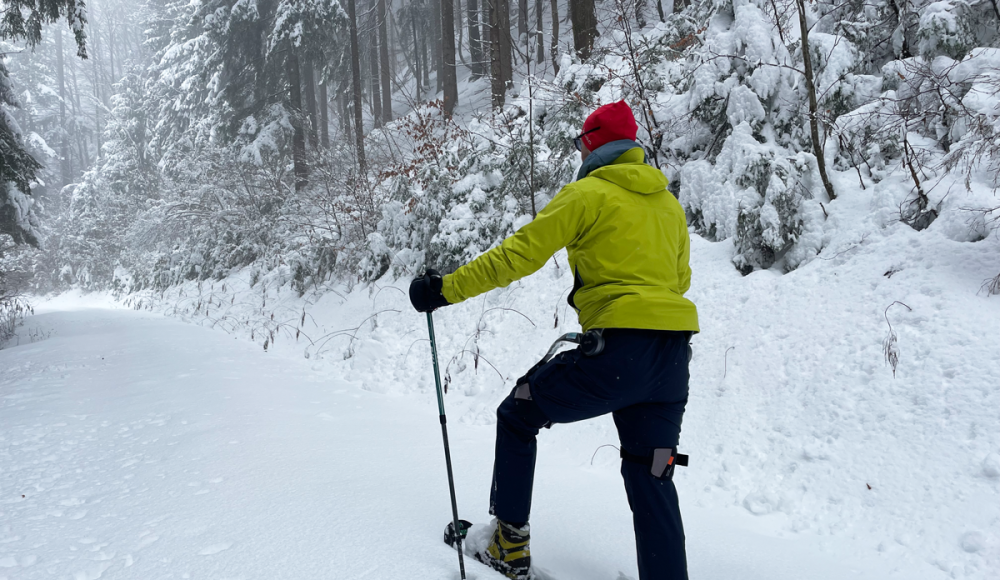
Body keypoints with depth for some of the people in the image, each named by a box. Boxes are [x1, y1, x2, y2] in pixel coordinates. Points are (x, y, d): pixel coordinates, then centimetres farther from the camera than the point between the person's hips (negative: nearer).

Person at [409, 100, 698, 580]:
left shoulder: (587, 193, -1)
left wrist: (447, 289, -3)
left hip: (619, 351, -6)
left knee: (516, 415, 13)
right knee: (650, 479, 14)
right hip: (674, 359, 7)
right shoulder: (669, 203, 19)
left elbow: (519, 254, -7)